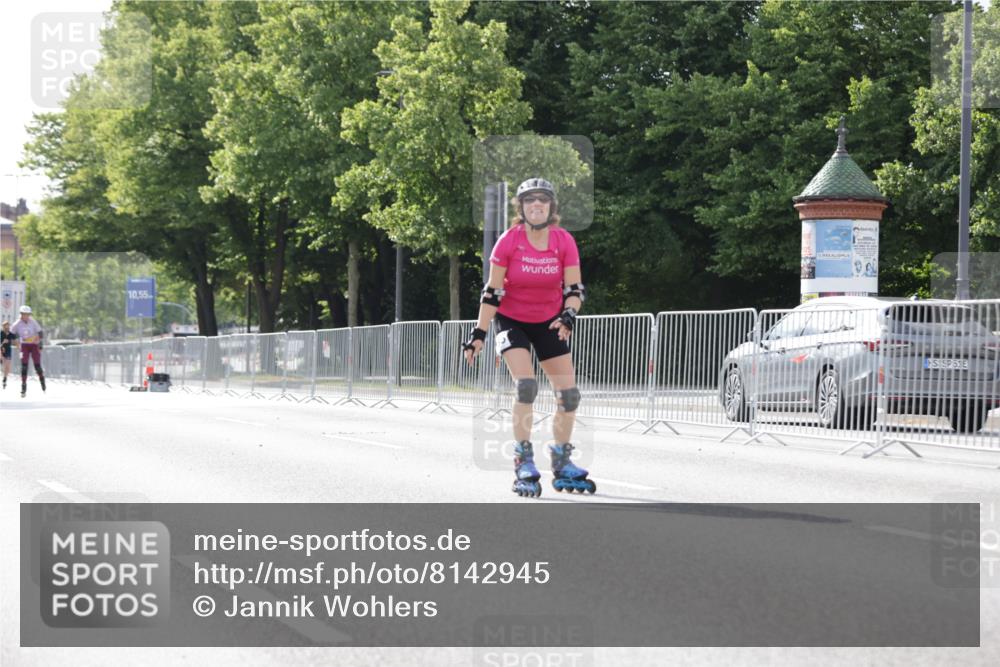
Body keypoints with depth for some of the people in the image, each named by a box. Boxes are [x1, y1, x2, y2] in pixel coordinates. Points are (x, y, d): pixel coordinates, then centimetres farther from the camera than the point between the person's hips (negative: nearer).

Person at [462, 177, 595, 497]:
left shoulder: (564, 242, -11)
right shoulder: (509, 241, -17)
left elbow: (574, 289, -8)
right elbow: (492, 292, -12)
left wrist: (569, 315, -28)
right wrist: (479, 333, -14)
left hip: (549, 322, 3)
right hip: (511, 321, -3)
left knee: (569, 394, -1)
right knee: (526, 385, -22)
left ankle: (562, 465, 16)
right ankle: (523, 465, -13)